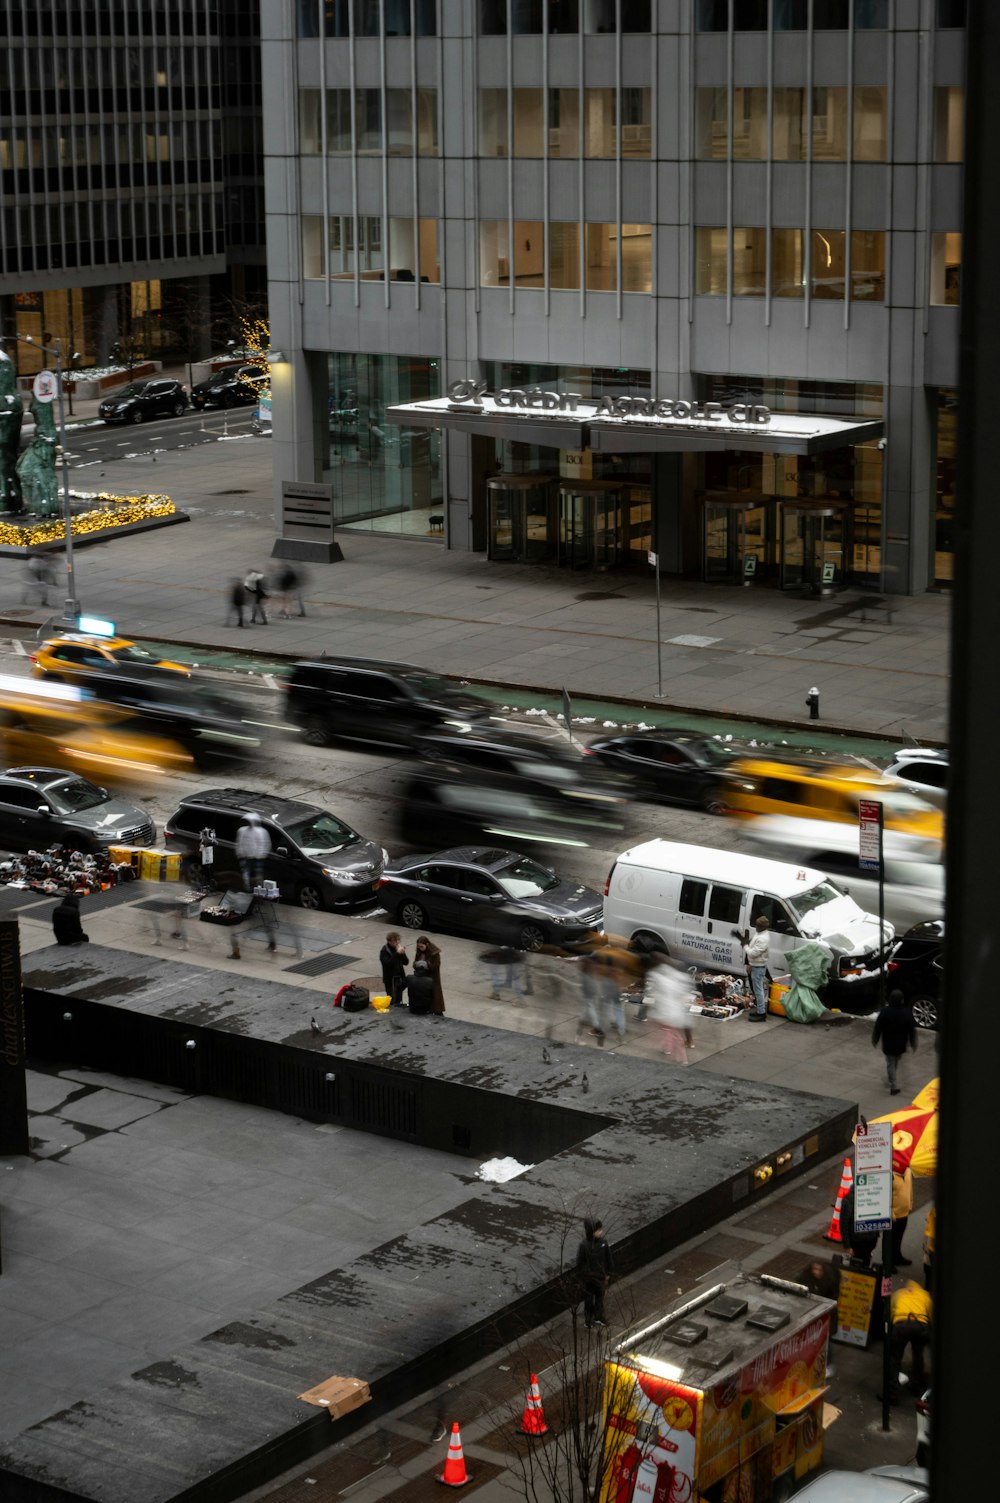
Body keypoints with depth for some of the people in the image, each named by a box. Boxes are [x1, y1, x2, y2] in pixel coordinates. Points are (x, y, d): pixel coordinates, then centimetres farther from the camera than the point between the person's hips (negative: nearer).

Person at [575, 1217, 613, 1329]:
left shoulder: (603, 1243, -11)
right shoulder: (584, 1246, -26)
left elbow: (608, 1259, 3)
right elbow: (580, 1263, -16)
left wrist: (607, 1274, 8)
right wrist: (582, 1277, -12)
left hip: (601, 1277, 4)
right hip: (589, 1278, -4)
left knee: (600, 1297, 21)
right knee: (589, 1299, 14)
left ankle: (599, 1317, 42)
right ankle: (587, 1320, 35)